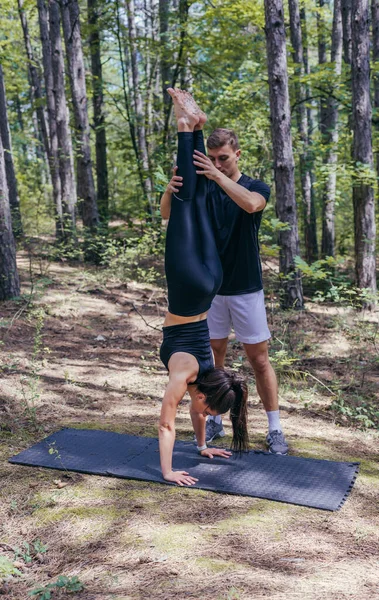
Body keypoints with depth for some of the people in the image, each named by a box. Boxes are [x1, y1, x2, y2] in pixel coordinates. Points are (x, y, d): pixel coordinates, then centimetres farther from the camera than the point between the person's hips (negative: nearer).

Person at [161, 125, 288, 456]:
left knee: (259, 359, 2)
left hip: (246, 289, -2)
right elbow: (167, 214, -15)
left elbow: (251, 204, -29)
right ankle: (215, 421, 25)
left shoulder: (257, 187, -4)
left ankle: (275, 429, 11)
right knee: (214, 357, 11)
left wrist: (217, 175, -38)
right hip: (211, 289, 2)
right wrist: (171, 188, -36)